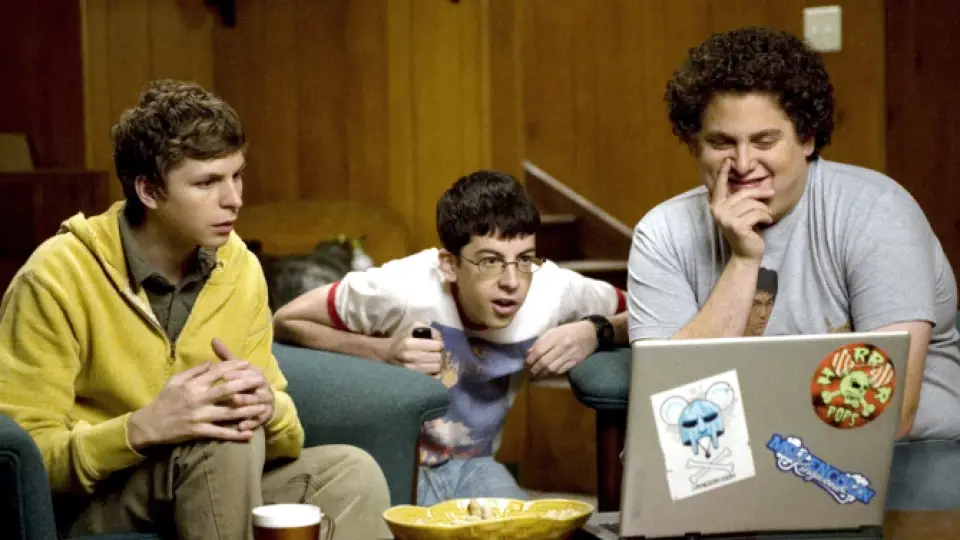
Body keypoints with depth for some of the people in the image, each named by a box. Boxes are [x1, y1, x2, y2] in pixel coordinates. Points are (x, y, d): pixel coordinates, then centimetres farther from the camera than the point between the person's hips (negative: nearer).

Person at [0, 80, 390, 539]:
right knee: (227, 442, -31)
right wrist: (143, 427, -32)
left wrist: (268, 407, -21)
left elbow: (283, 433, 4)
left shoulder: (240, 268, 0)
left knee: (353, 474, -18)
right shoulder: (56, 278, -16)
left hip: (215, 487, 5)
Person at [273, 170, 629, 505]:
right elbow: (285, 321, -15)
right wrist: (383, 352, -29)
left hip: (471, 466, 3)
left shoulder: (554, 290, -18)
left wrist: (596, 332, -22)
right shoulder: (405, 287, -27)